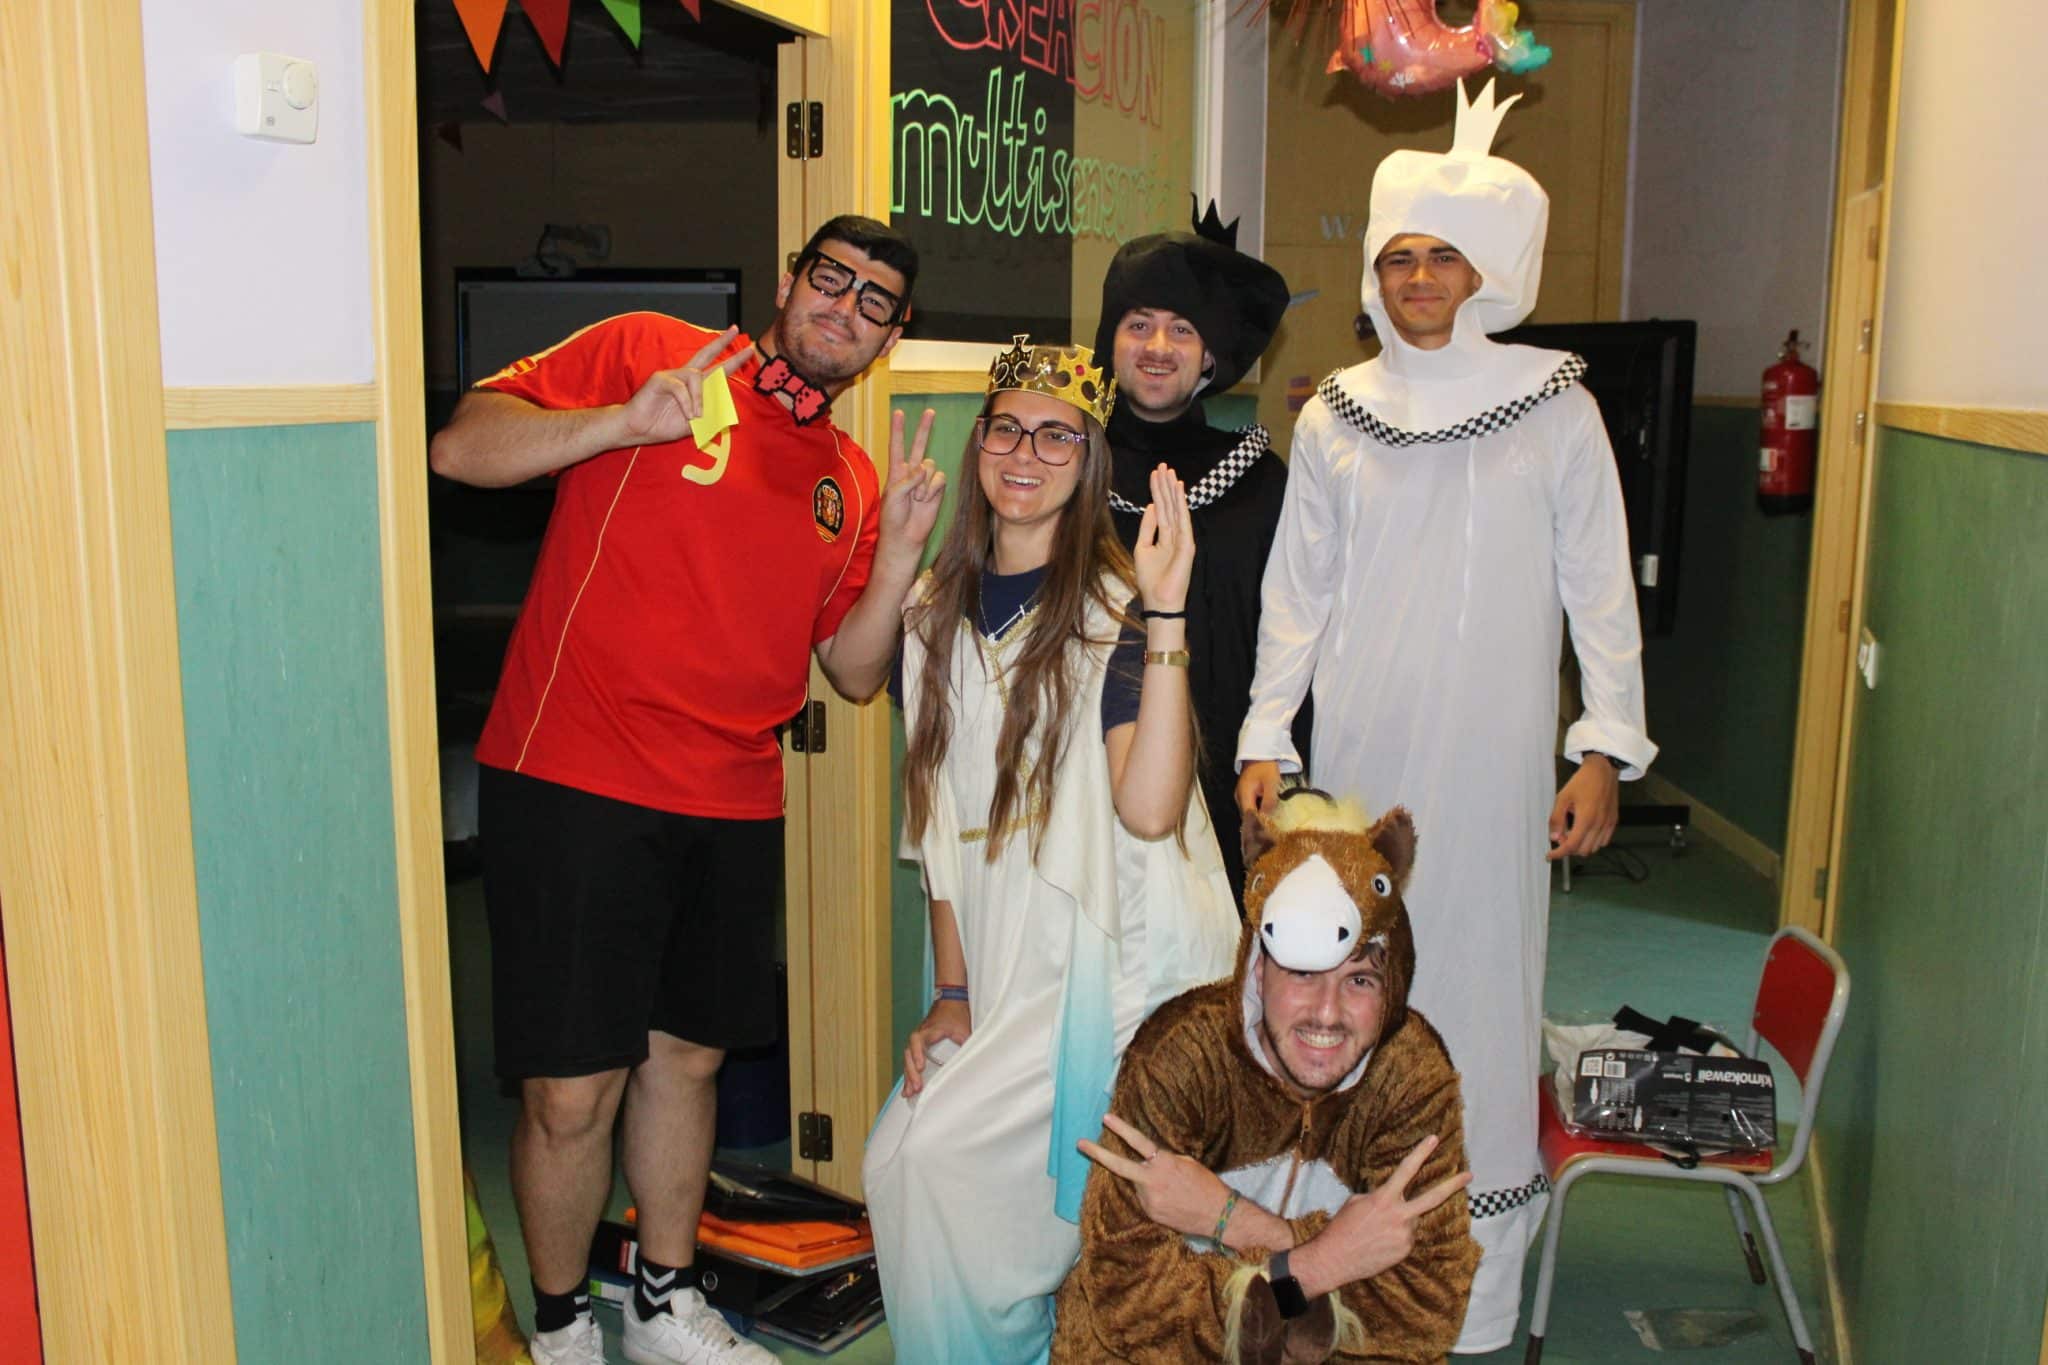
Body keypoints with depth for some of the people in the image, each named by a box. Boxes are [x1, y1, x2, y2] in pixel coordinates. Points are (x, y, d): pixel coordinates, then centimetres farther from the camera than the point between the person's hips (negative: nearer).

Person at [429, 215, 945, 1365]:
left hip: (734, 805, 6)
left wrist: (902, 549, -4)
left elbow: (855, 673, 10)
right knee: (573, 1088, 0)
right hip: (575, 788, -5)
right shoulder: (649, 352, -1)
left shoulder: (853, 484, 14)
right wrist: (627, 423, -20)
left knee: (687, 1055, 17)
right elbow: (460, 447, -8)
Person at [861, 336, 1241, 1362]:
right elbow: (943, 823, 11)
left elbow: (1148, 808, -25)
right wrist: (952, 994, 6)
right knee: (903, 1153, -4)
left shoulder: (1115, 606, -10)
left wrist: (1163, 616, -30)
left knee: (929, 1151, -15)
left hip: (1116, 958, -6)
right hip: (1005, 966, 6)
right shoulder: (938, 614, 8)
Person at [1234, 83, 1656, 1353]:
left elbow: (1602, 585, 2)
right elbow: (1298, 590, 9)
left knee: (1479, 968, 1)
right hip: (1357, 749, 2)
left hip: (1489, 751, -2)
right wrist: (1264, 738, 5)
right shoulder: (1335, 414, 7)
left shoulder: (1554, 406, 1)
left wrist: (1606, 747, -4)